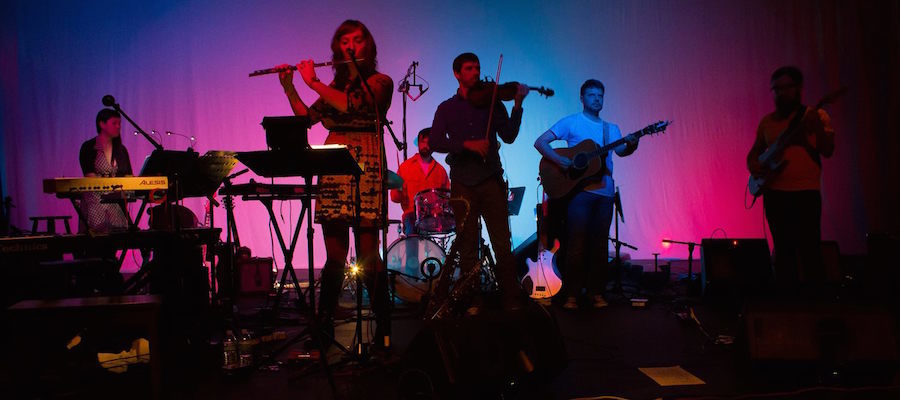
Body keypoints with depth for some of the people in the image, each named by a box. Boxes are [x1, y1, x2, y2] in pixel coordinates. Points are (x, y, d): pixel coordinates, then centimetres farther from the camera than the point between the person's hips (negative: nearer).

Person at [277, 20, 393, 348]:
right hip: (333, 167, 5)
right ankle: (324, 327, 14)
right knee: (335, 255, 6)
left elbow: (352, 105, -14)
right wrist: (288, 87, 8)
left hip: (366, 168, -4)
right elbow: (307, 117, 17)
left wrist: (313, 82, -6)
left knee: (367, 254, -8)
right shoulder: (336, 84, 20)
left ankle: (384, 328, 1)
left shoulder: (380, 81, 3)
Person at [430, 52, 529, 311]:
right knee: (468, 246, 3)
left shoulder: (491, 101, 11)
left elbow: (509, 136, -1)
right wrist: (468, 145, -17)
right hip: (463, 185, 0)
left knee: (503, 244, -5)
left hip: (491, 181, 0)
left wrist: (517, 105, -13)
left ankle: (512, 300, 2)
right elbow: (436, 143, -4)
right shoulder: (446, 108, 11)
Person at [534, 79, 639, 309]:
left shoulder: (611, 129, 18)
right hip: (579, 189, -4)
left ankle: (596, 292, 15)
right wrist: (560, 161, -18)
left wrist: (631, 145, -19)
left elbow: (621, 151, 3)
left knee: (599, 244, 6)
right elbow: (540, 142, -4)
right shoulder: (571, 123, 3)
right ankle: (571, 295, 3)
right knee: (576, 245, -5)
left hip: (604, 192, 4)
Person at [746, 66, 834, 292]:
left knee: (809, 250, -8)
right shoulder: (767, 121, 14)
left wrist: (818, 130, -25)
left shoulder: (816, 116, 3)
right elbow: (754, 153, 21)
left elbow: (827, 151, -8)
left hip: (806, 193, -4)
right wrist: (753, 166, 0)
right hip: (774, 193, 4)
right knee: (783, 250, 9)